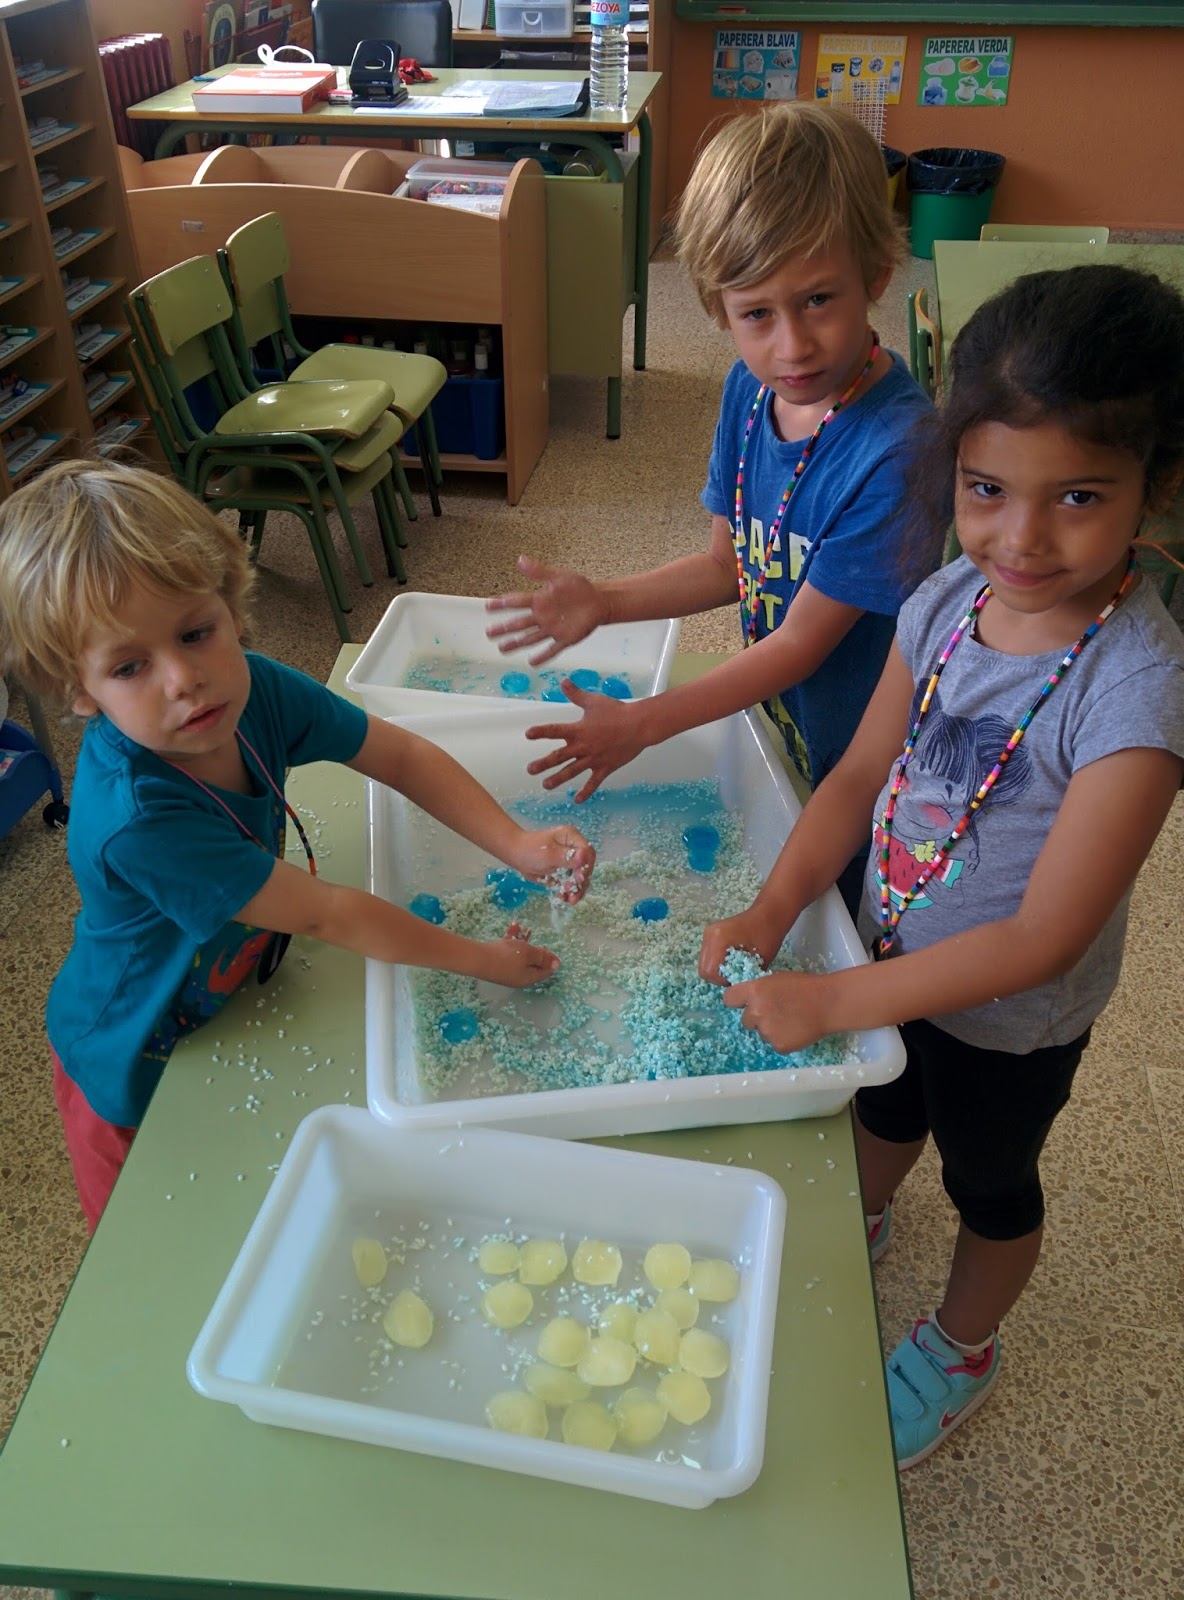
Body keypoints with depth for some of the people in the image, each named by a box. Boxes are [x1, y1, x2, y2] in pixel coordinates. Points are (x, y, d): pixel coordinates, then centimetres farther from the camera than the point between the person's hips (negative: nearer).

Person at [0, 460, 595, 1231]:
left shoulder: (253, 691, -22)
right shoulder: (137, 820, -41)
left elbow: (400, 756, -10)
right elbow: (329, 915, -32)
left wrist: (519, 843, -23)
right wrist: (484, 959, -22)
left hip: (229, 1002, 6)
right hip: (139, 1073, -6)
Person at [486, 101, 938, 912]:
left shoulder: (896, 449, -32)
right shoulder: (751, 389, -8)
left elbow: (802, 640, -25)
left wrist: (640, 724, -22)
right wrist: (602, 602, -9)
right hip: (776, 726, 6)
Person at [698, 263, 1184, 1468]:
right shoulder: (950, 598, -16)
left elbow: (1042, 940, -31)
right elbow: (862, 775, -6)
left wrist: (835, 1000, -29)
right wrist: (770, 915, -18)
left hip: (1011, 1020, -4)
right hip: (897, 959, 5)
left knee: (989, 1183, 24)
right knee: (885, 1110, 32)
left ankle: (961, 1348, 55)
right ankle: (862, 1225, 66)